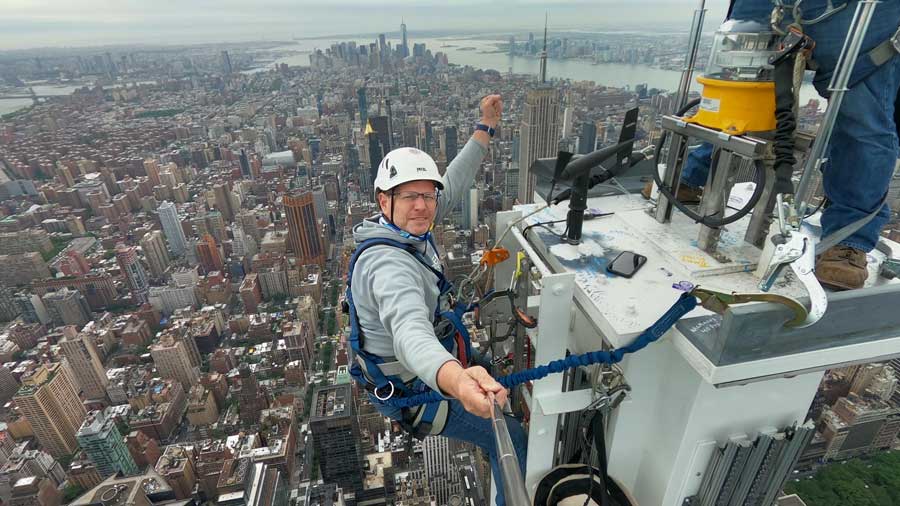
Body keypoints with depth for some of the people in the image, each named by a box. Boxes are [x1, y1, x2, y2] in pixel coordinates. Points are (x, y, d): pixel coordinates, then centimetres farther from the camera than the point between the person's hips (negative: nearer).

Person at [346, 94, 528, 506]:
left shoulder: (406, 229, -9)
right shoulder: (389, 264, -38)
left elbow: (452, 187, 0)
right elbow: (410, 331, -56)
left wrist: (486, 128, 3)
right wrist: (456, 380, -76)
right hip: (408, 391, -9)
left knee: (491, 370, 32)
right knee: (514, 439, 0)